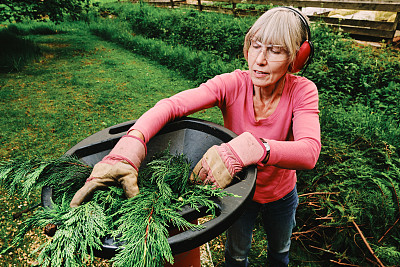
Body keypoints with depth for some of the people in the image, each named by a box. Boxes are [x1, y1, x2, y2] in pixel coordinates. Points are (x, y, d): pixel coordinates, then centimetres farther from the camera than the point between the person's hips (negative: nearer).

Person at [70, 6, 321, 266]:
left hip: (281, 195, 2)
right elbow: (171, 105, -40)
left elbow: (309, 151, -41)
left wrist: (248, 149, -58)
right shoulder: (233, 84, -26)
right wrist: (127, 149, -58)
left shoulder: (302, 91, -24)